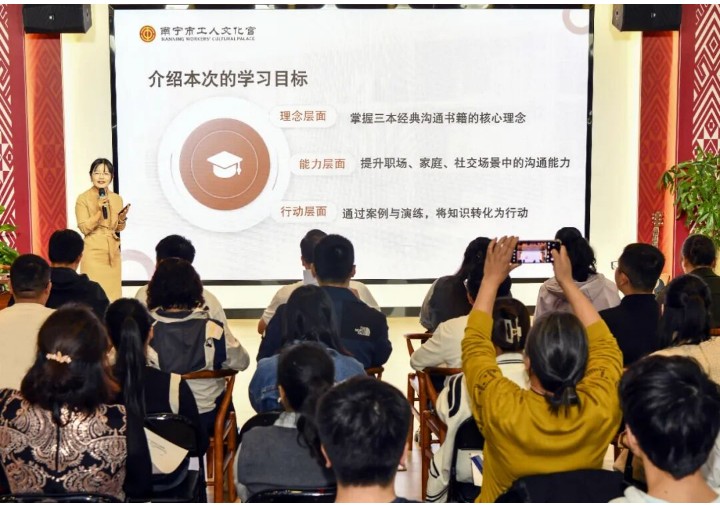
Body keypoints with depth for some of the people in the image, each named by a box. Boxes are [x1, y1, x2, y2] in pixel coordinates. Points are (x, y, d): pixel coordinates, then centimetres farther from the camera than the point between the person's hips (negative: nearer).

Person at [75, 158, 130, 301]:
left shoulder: (117, 199, 8)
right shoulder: (83, 198, -6)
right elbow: (84, 228, -10)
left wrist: (122, 219, -7)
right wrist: (99, 211, -21)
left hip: (113, 252, 5)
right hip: (93, 253, -5)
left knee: (113, 292, 4)